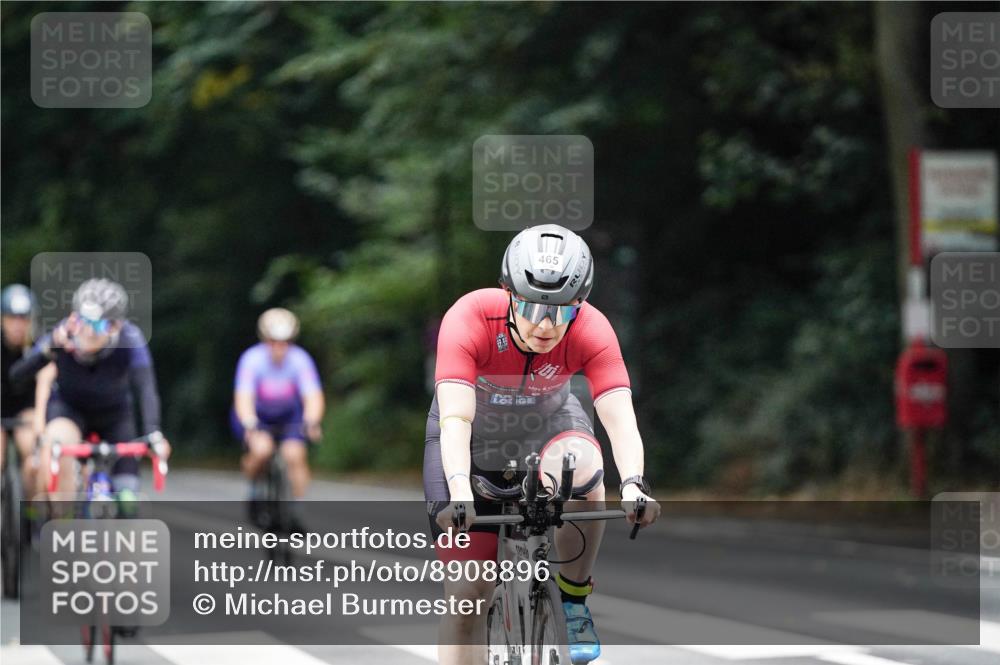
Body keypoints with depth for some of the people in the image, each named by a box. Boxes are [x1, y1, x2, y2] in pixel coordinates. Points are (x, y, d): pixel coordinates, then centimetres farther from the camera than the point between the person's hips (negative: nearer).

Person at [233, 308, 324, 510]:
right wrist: (250, 427, -50)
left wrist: (311, 423, -48)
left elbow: (313, 397, -28)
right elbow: (243, 399, -33)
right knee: (262, 449, -30)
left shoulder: (300, 359, -22)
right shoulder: (253, 358, -25)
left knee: (295, 454, -24)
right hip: (255, 417, -1)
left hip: (288, 417, 1)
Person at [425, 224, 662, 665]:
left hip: (548, 424, 1)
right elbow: (455, 418, -41)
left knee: (581, 469, -36)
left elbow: (620, 416, -36)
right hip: (477, 436, -1)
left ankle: (573, 600, -14)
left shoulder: (590, 330, -27)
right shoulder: (470, 320, -32)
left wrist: (633, 485, -54)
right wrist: (459, 492, -57)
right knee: (465, 599, -8)